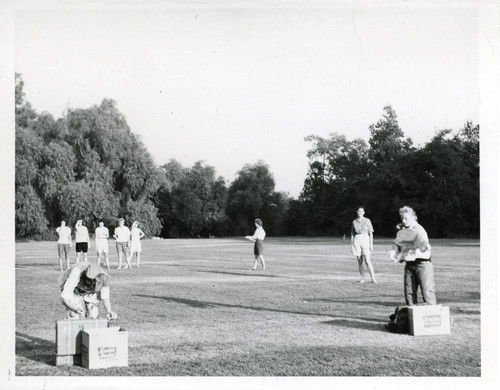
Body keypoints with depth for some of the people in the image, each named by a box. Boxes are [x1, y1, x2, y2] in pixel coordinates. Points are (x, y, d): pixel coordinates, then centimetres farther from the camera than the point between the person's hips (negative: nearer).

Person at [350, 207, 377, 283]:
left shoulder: (367, 221, 2)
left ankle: (373, 278, -13)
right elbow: (352, 234, 12)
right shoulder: (354, 222, 9)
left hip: (365, 240, -2)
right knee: (360, 261, 3)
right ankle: (362, 278, 11)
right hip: (357, 241, 3)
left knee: (367, 261, -12)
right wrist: (352, 245, 7)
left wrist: (371, 244, -5)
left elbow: (371, 233, 2)